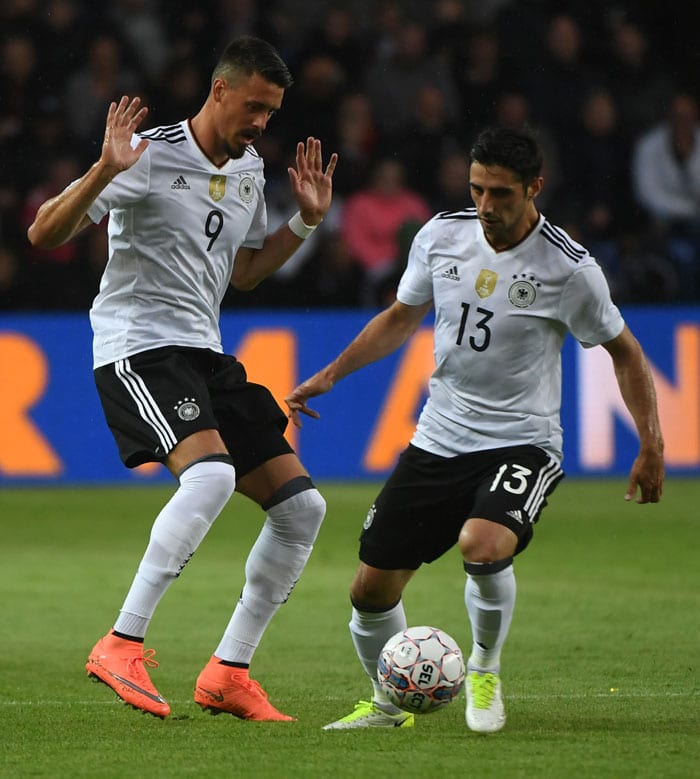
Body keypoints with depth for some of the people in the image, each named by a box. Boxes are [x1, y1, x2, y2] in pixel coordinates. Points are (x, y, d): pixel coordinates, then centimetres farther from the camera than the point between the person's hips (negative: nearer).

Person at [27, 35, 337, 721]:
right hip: (138, 348, -9)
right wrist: (105, 172, -29)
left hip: (205, 355, 9)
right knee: (211, 474, -33)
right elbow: (44, 233, -15)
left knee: (301, 505, 1)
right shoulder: (152, 155, -11)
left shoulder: (249, 172, 14)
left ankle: (228, 674, 7)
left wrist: (305, 221, 16)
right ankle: (121, 645, -27)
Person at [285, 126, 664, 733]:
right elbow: (402, 316, 16)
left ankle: (485, 672, -4)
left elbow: (624, 352, 1)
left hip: (521, 444, -5)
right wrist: (330, 375, 11)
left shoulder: (569, 269, -13)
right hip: (437, 442, 5)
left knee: (481, 546, -34)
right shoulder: (442, 235, -2)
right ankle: (390, 704, 29)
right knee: (371, 590, 0)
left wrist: (651, 447, -4)